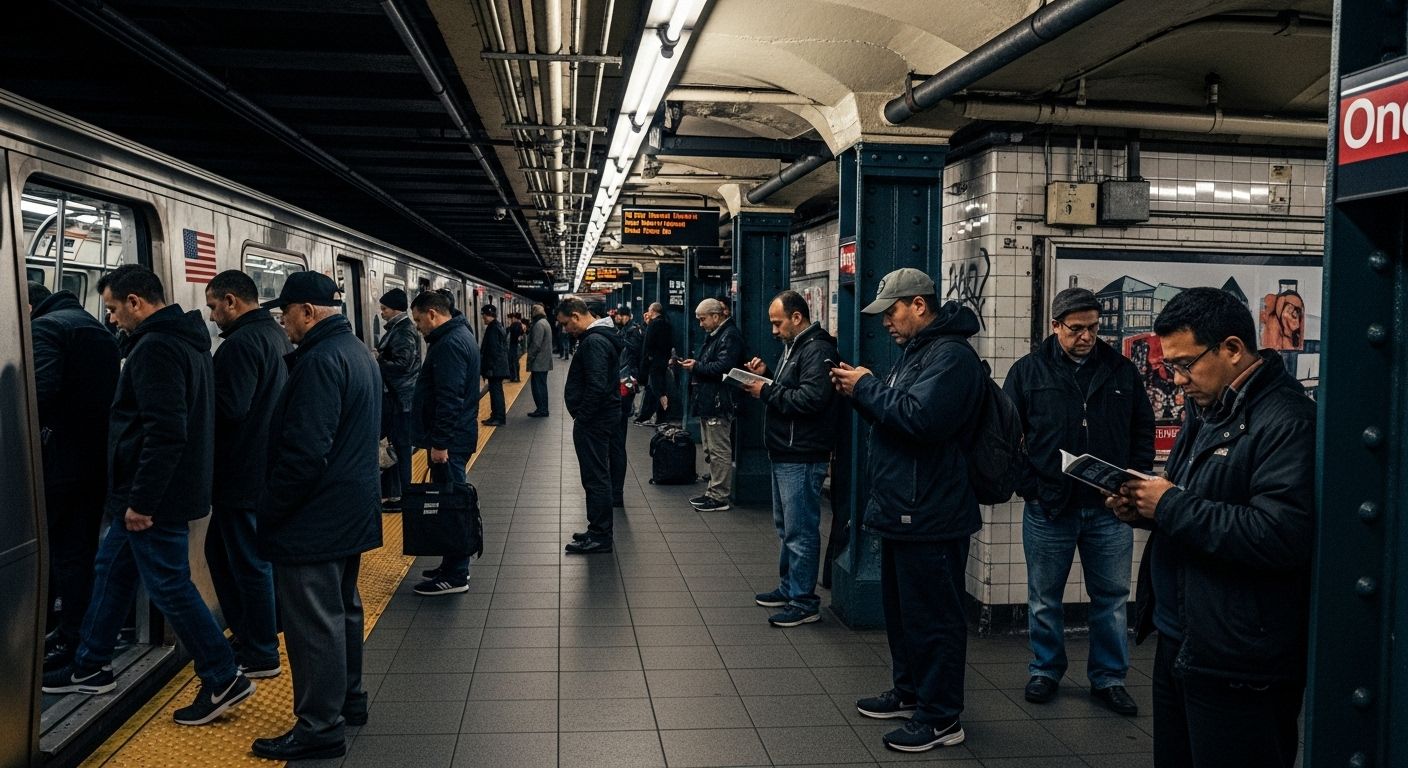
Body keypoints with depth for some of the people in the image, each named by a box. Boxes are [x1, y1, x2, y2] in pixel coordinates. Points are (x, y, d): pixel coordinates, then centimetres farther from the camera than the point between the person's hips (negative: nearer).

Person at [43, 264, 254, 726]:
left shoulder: (155, 348, -20)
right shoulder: (185, 341, 12)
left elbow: (165, 432, -28)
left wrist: (141, 500, -22)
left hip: (155, 498, -11)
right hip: (161, 492, 11)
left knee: (169, 587, -2)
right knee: (111, 570, 21)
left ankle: (224, 680, 6)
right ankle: (91, 667, 35)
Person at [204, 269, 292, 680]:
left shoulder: (242, 343, -20)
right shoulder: (277, 335, 12)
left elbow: (230, 408, -27)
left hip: (244, 474, -10)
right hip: (269, 469, 10)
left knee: (249, 562, 1)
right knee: (220, 549, 22)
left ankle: (261, 656, 13)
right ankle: (248, 635, 30)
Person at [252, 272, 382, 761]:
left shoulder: (320, 360, -21)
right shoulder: (356, 351, 12)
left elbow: (304, 450, -26)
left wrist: (269, 513, -17)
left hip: (314, 519, -11)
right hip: (351, 513, 11)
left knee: (314, 623, -2)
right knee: (342, 609, 21)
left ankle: (320, 728, 7)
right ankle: (348, 700, 34)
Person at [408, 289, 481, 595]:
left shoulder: (450, 344, -18)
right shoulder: (459, 335, 16)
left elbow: (449, 398, -24)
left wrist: (440, 442, -22)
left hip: (449, 441, -11)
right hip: (456, 436, 11)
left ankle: (455, 576, 2)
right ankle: (454, 565, 25)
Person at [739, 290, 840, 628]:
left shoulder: (817, 351, -15)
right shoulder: (793, 347, 17)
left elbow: (811, 398, -27)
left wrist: (767, 391, -18)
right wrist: (765, 378, 4)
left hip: (802, 457, -11)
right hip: (785, 453, 11)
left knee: (800, 530, -5)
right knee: (785, 526, 18)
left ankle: (804, 601, 3)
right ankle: (788, 588, 30)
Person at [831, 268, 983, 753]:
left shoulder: (950, 355, -18)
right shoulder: (916, 350, 16)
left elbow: (920, 418, -30)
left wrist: (867, 387, -18)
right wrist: (860, 392, 2)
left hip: (929, 516, -11)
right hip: (903, 508, 11)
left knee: (932, 616, -1)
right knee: (900, 607, 20)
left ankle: (942, 718, 10)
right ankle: (909, 691, 35)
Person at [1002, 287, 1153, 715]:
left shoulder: (1121, 371, 6)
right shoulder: (1029, 372, 0)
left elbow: (1143, 431, 11)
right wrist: (1027, 484, -8)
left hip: (1109, 509, 2)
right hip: (1048, 508, -1)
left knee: (1111, 598, 10)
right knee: (1045, 598, 11)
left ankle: (1109, 679, 24)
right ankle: (1045, 671, 27)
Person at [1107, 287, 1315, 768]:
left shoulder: (1286, 421, -17)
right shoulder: (1206, 409, 12)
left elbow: (1279, 536, -28)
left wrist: (1171, 505, -20)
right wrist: (1144, 509, 1)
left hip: (1239, 663, -9)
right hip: (1179, 640, 9)